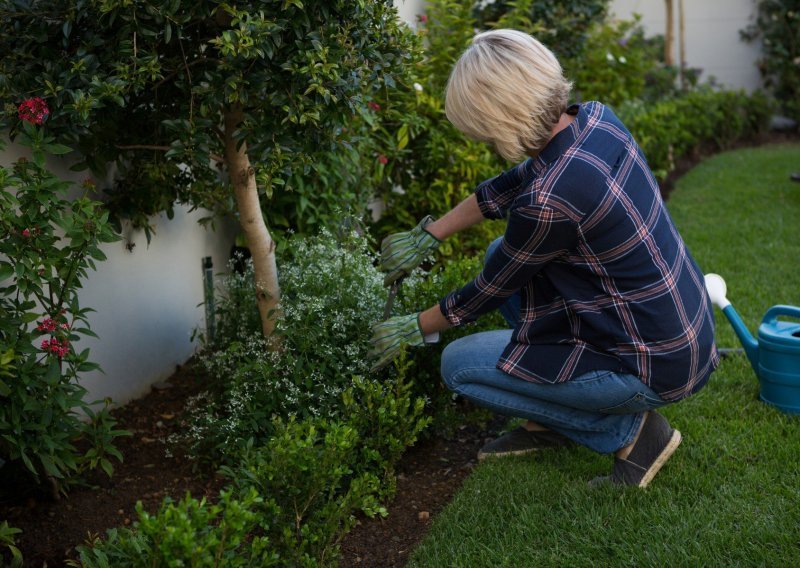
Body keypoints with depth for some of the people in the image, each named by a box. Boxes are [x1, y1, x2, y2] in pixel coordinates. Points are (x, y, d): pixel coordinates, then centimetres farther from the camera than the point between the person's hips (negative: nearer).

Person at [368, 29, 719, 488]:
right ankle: (551, 422, 23)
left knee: (459, 366, 3)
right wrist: (427, 237, 15)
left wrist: (413, 330, 7)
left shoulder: (548, 202, -29)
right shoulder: (594, 118, -6)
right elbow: (514, 183, 11)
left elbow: (490, 291, -10)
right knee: (504, 254, 16)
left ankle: (628, 429, 4)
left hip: (657, 369, -8)